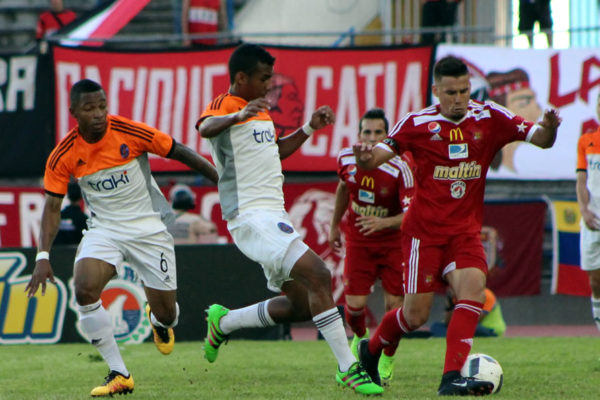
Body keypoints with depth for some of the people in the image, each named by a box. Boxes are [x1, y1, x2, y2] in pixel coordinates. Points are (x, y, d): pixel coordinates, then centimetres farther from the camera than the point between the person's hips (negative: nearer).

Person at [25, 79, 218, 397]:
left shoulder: (131, 133, -16)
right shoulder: (63, 156, -11)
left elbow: (180, 153, -5)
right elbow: (52, 206, -4)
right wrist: (43, 257, -14)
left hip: (148, 227, -1)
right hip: (103, 228, 1)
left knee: (166, 314, 0)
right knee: (84, 289, -27)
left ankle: (160, 321, 43)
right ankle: (119, 374, -14)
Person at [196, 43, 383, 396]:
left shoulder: (260, 111, 18)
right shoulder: (226, 105, -10)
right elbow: (205, 128, -34)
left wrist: (310, 128, 20)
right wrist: (238, 116, -53)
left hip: (273, 217, 10)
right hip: (251, 217, -10)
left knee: (301, 306, 12)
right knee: (318, 275, -22)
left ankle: (223, 323, 28)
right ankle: (349, 369, -22)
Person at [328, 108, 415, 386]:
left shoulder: (400, 167, -23)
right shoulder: (346, 159, -9)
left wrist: (382, 222, -45)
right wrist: (335, 225, 23)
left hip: (392, 241, -2)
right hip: (357, 240, 2)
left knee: (394, 305, -5)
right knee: (354, 305, -7)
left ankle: (387, 360, 22)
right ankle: (360, 338, 30)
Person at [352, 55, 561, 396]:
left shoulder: (489, 118, -1)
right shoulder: (419, 124, -6)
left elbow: (539, 139, -6)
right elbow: (380, 154, -9)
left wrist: (548, 130, -30)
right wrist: (365, 157, -33)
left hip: (466, 230, 2)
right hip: (425, 230, -2)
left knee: (474, 287, -23)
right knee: (416, 315, -2)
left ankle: (452, 378, -25)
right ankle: (371, 349, 29)